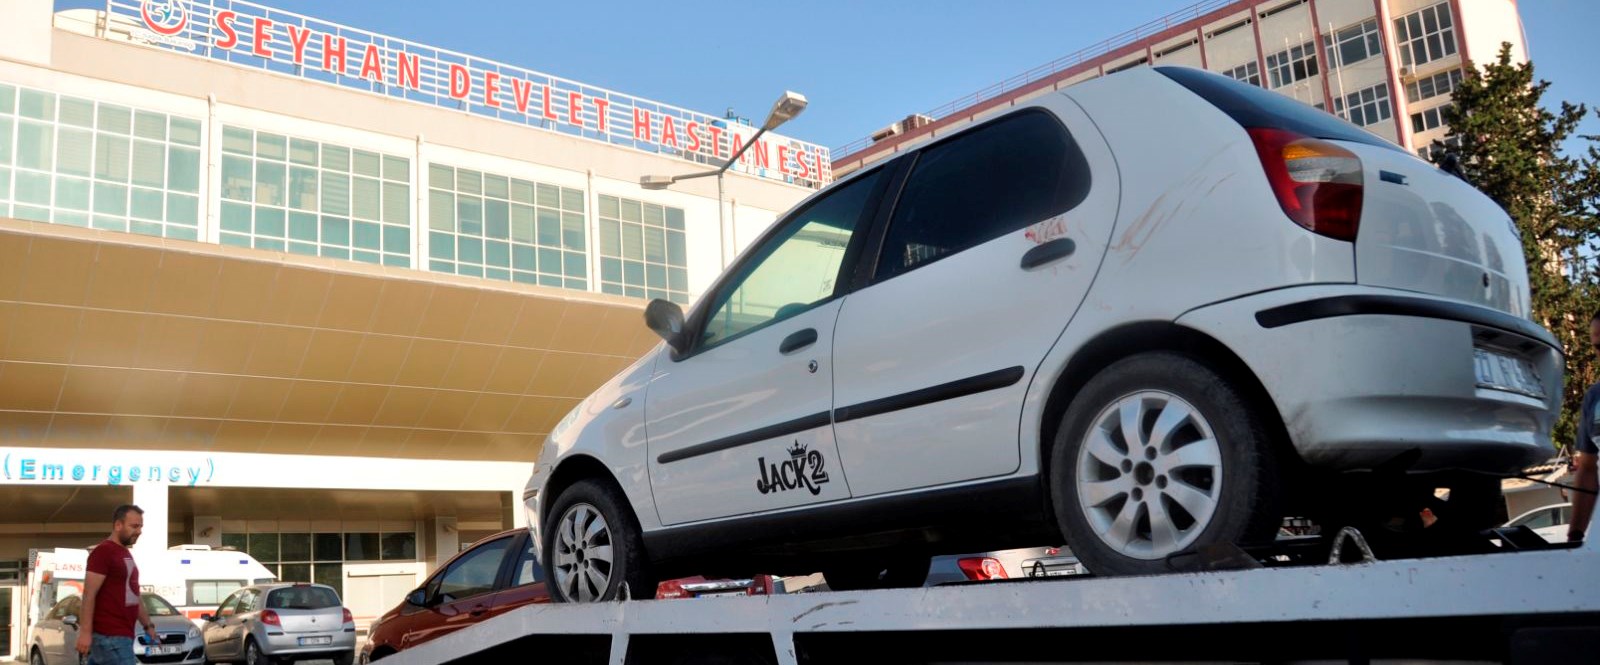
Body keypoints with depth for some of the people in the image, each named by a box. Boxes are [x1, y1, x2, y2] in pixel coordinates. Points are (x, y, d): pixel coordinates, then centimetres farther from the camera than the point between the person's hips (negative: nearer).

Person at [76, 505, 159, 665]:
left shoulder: (125, 554, 19)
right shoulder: (103, 551, -9)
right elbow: (89, 594, -15)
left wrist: (148, 625, 22)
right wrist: (85, 632, -20)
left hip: (122, 635, 9)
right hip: (110, 636, -9)